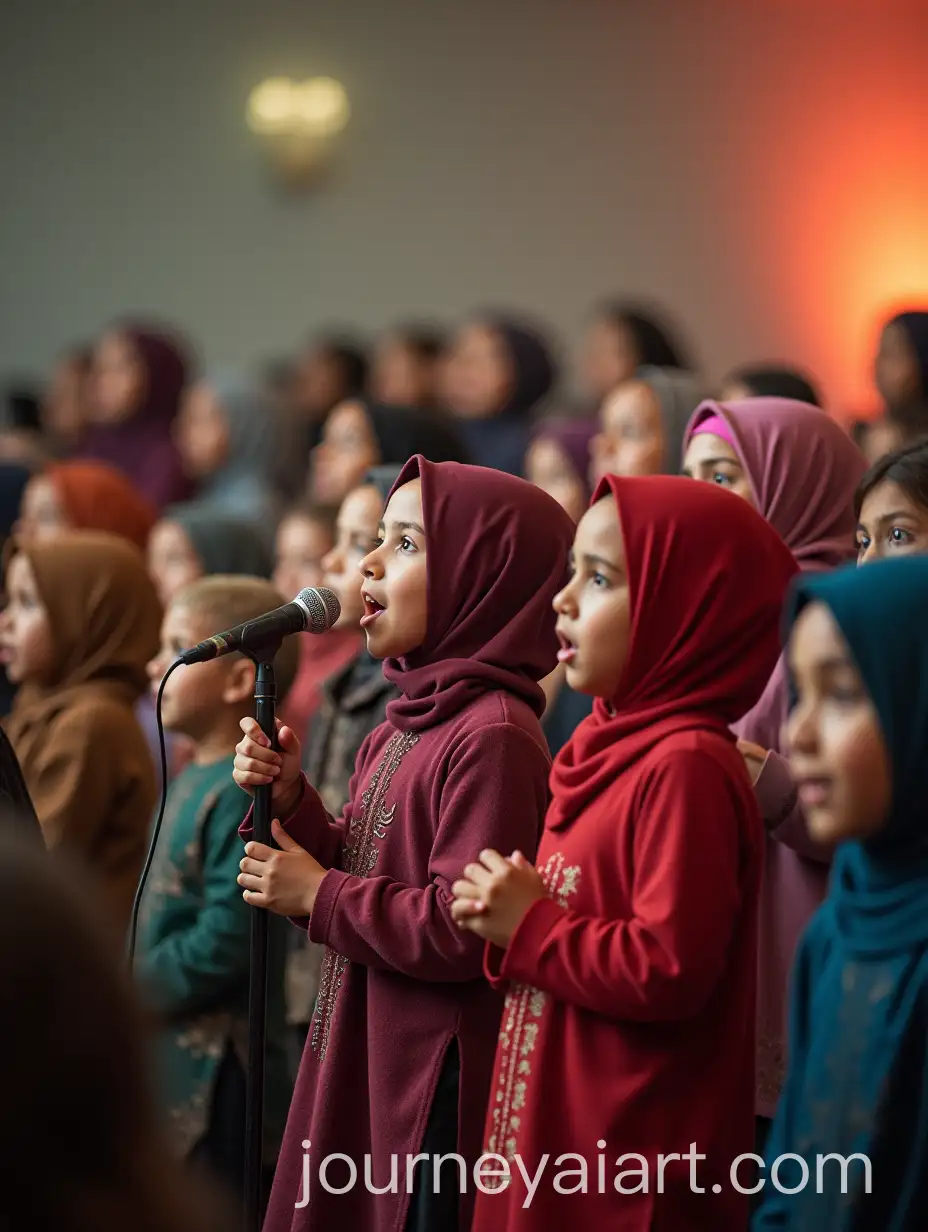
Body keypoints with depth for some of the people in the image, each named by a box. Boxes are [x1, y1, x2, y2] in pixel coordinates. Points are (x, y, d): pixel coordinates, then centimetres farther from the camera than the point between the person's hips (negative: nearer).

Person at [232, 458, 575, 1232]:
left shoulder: (492, 736, -18)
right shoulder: (402, 726, 12)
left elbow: (465, 930, -23)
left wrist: (319, 896, -12)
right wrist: (290, 801, 1)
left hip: (441, 1084, -9)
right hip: (368, 1063, 9)